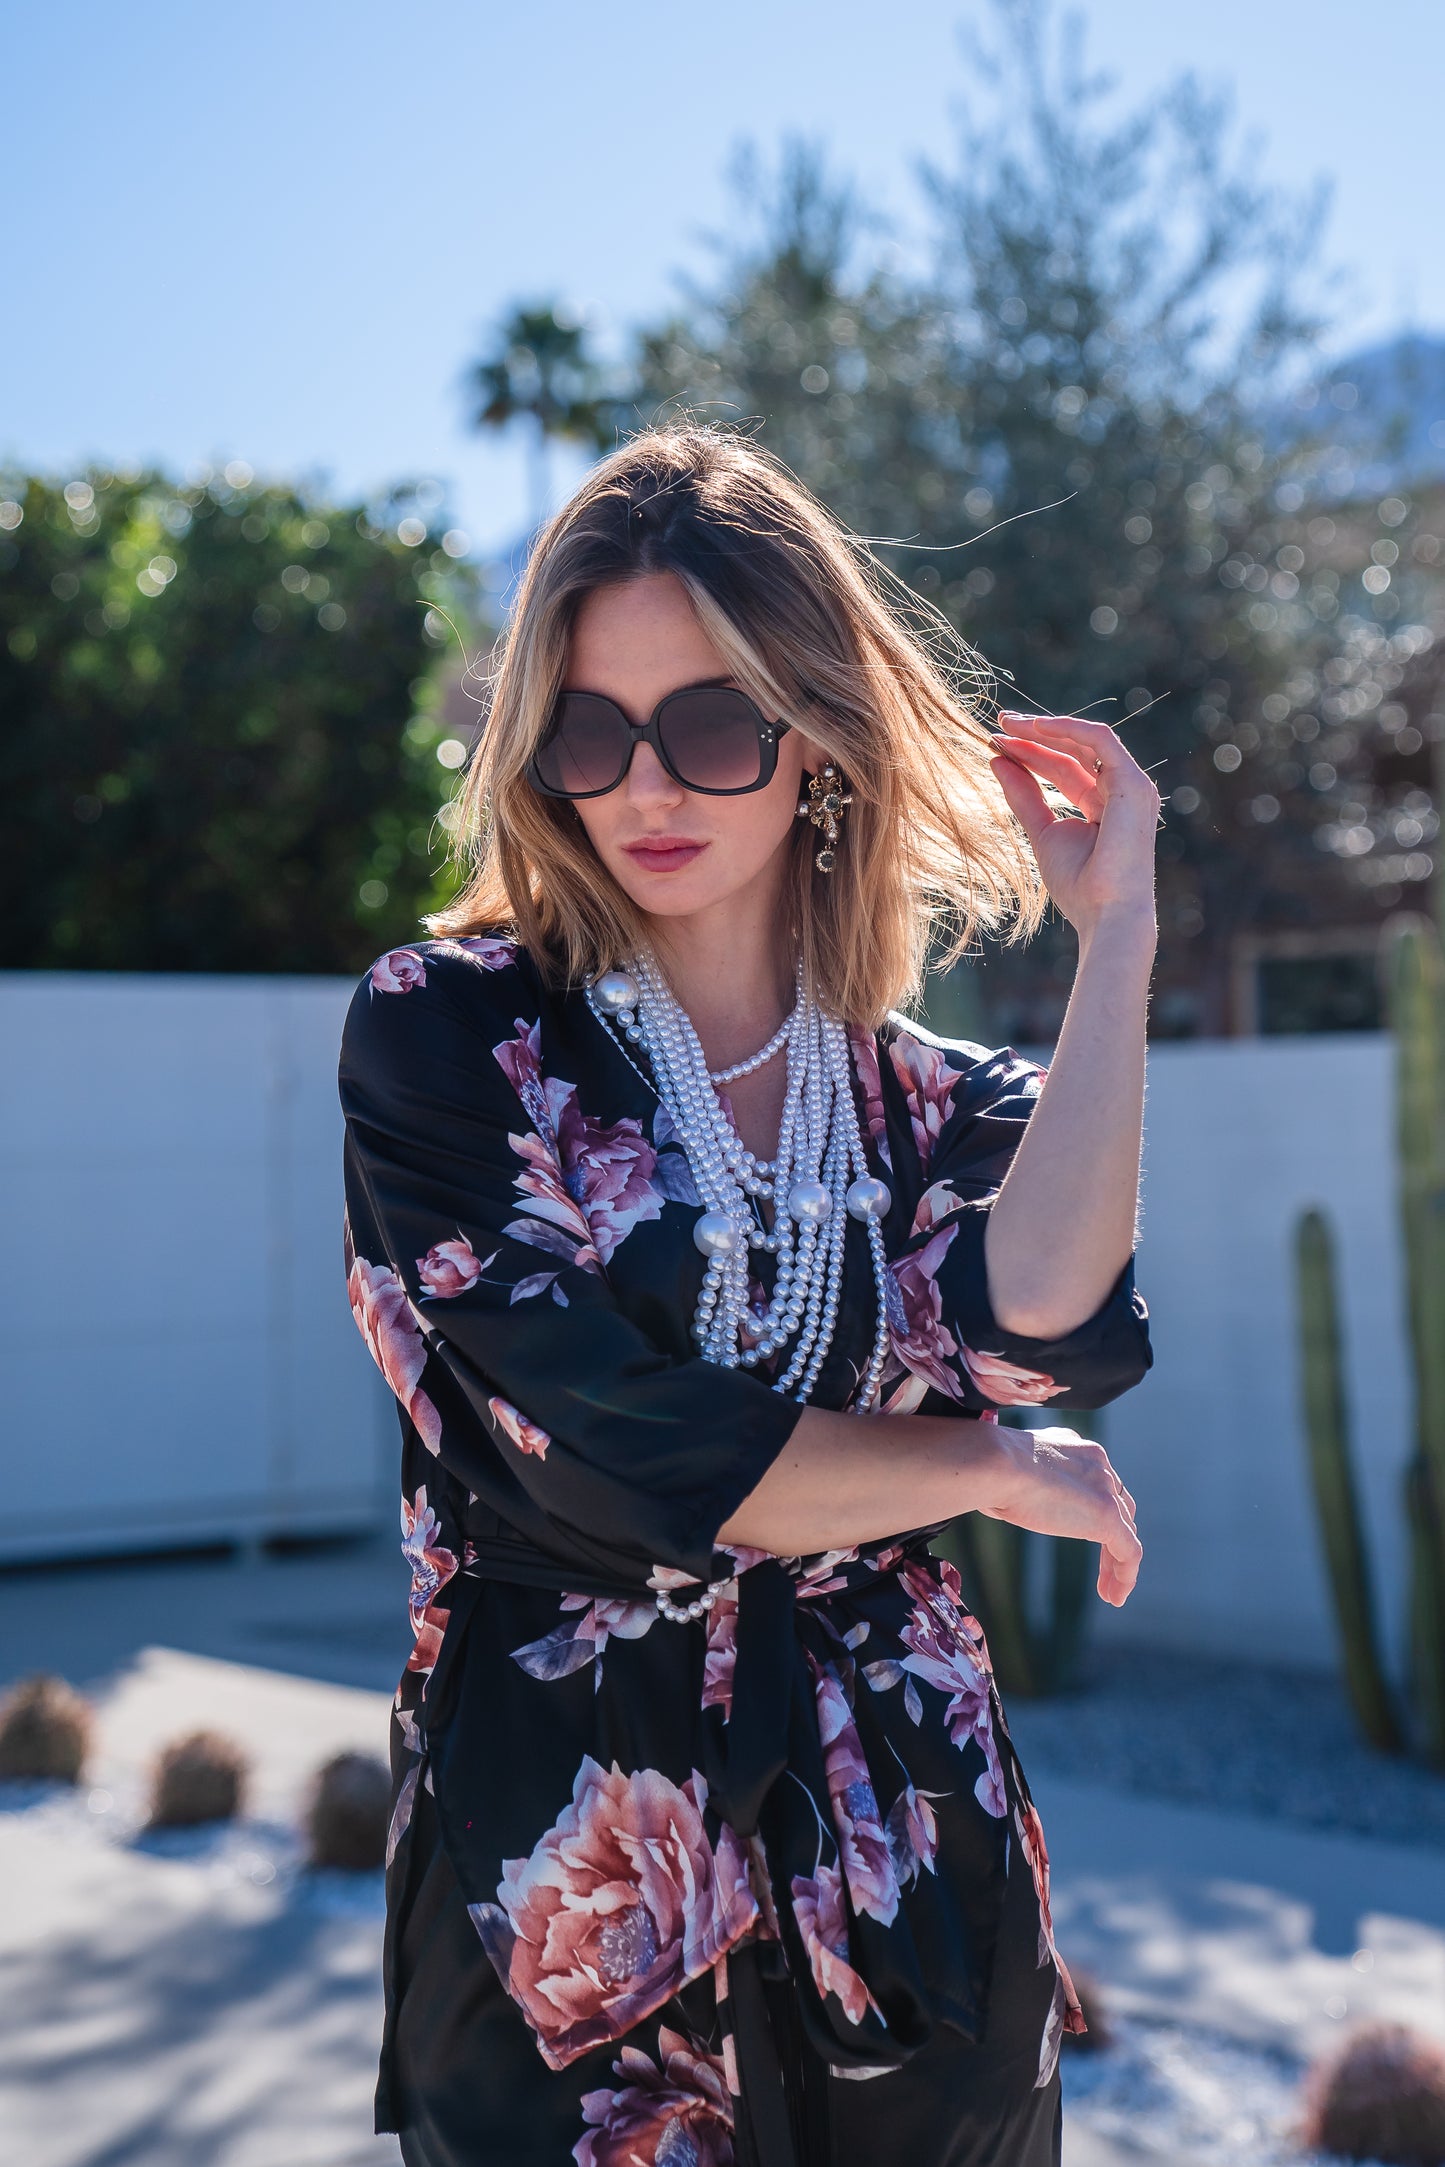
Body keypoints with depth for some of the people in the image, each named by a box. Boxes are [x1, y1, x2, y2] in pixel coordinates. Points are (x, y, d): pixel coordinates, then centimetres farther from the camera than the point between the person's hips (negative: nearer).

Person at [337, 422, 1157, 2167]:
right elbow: (609, 1452, -17)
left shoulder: (933, 1100, 4)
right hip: (563, 1903, -3)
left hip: (902, 1882, 4)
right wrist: (990, 1465, -6)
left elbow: (1049, 1330, -18)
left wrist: (1113, 929, -13)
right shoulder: (444, 1033, -7)